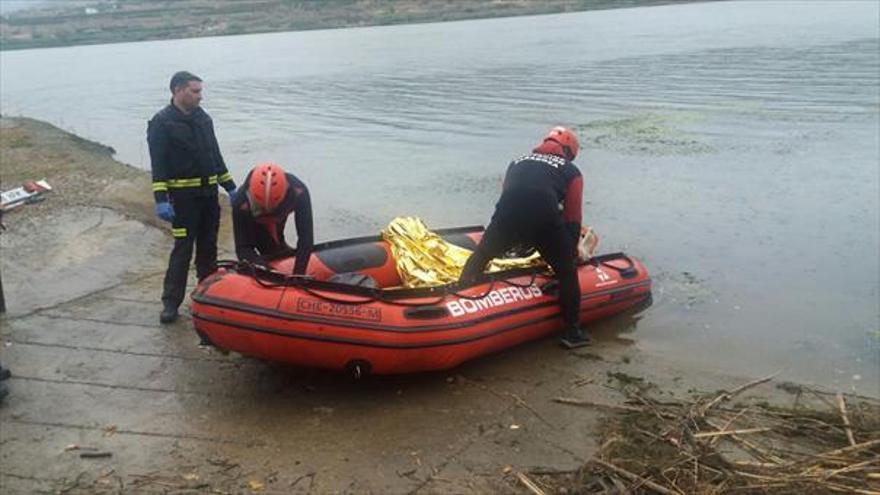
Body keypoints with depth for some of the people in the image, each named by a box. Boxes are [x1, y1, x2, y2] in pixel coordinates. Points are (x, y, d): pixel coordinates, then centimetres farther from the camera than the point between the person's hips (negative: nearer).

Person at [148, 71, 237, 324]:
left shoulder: (203, 118, 11)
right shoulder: (162, 123, -8)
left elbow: (216, 156, 18)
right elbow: (158, 165, -14)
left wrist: (230, 187, 15)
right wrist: (160, 200, -22)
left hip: (209, 193, 6)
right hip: (183, 196, -6)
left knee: (208, 246, 13)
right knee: (183, 248, -6)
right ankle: (171, 302, 2)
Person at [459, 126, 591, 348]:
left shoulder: (518, 162, 33)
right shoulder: (571, 172, 23)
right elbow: (573, 220, 19)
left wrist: (519, 243, 48)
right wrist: (571, 252, 33)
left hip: (506, 216, 2)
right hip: (545, 222, -2)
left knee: (479, 258, 28)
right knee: (567, 273, 19)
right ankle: (572, 332, 23)